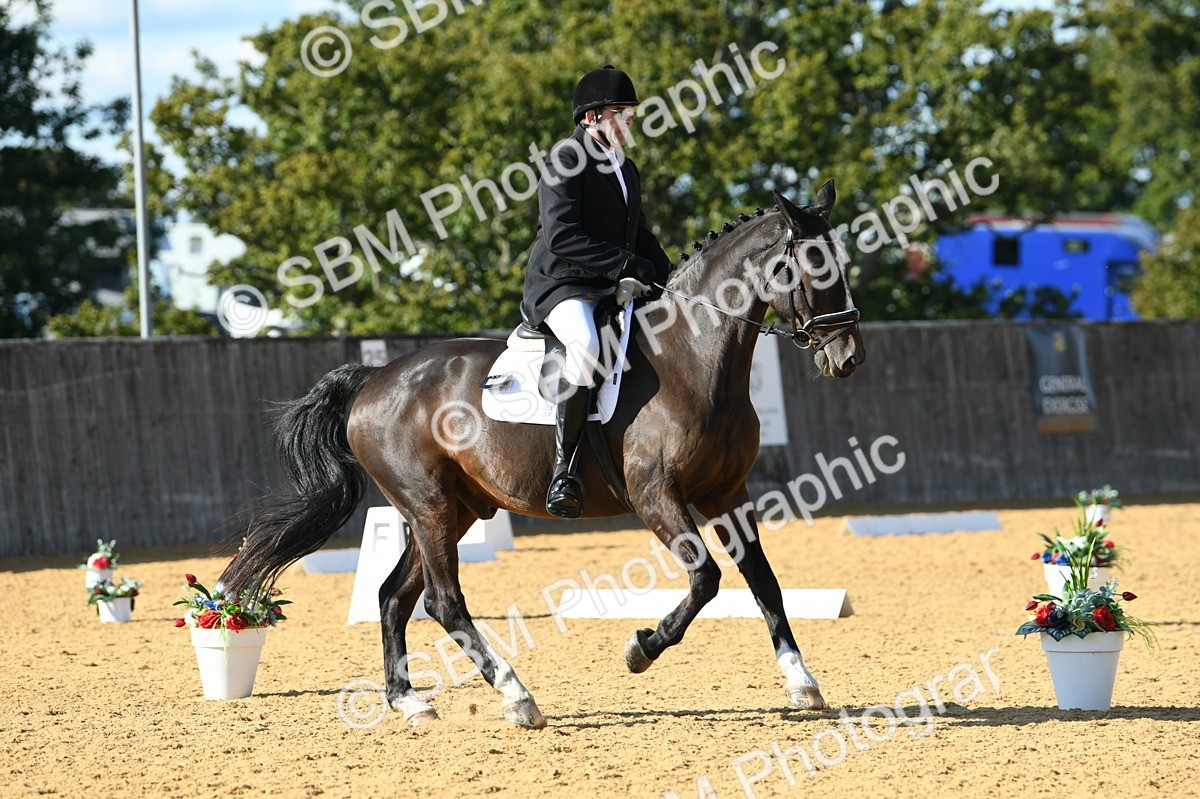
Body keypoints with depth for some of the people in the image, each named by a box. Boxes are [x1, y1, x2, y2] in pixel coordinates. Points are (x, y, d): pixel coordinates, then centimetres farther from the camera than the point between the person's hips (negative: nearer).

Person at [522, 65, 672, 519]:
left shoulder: (626, 170, 20)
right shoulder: (565, 163, -9)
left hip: (613, 293, 9)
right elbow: (562, 238, -21)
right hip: (561, 288, -9)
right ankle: (563, 469, -36)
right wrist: (626, 263, -23)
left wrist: (669, 278, 9)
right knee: (586, 346, -39)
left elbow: (641, 238, 27)